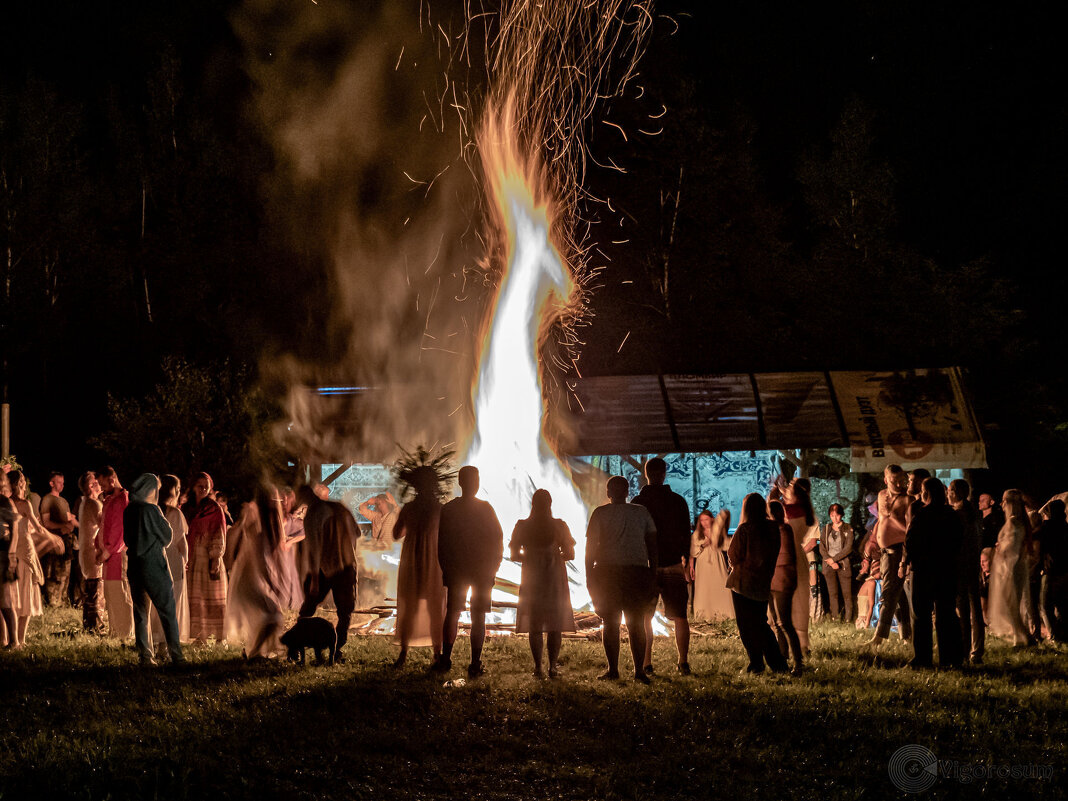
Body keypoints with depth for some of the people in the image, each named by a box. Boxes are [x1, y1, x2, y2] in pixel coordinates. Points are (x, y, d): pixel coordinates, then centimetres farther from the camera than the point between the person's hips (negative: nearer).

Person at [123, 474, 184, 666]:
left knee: (140, 613, 10)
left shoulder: (128, 511, 5)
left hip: (134, 567, 6)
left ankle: (145, 657, 8)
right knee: (167, 611, 0)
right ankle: (176, 657, -3)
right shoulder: (151, 510, -15)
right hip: (154, 565, -6)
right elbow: (167, 536, -4)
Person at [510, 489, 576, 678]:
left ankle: (538, 667, 1)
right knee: (555, 625, 6)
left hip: (531, 580, 1)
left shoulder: (522, 526, -3)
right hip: (555, 579, -1)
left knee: (534, 625, 6)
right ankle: (553, 666, 1)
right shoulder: (559, 526, -5)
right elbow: (570, 554, 1)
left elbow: (514, 555, 1)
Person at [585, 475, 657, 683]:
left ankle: (613, 669, 5)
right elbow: (653, 546, 6)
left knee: (611, 623, 7)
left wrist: (589, 577, 2)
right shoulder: (642, 512, 7)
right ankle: (639, 669, -3)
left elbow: (590, 547, -4)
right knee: (636, 624, 7)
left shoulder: (601, 513, -1)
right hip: (638, 571, 2)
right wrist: (653, 577, 10)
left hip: (607, 572, -2)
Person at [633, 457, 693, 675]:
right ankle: (683, 662, 4)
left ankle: (646, 663, 1)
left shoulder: (638, 502, -4)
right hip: (673, 565, 1)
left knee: (645, 618, 6)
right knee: (679, 617, 7)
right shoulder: (678, 501, 1)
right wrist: (686, 559, 20)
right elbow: (686, 533, 7)